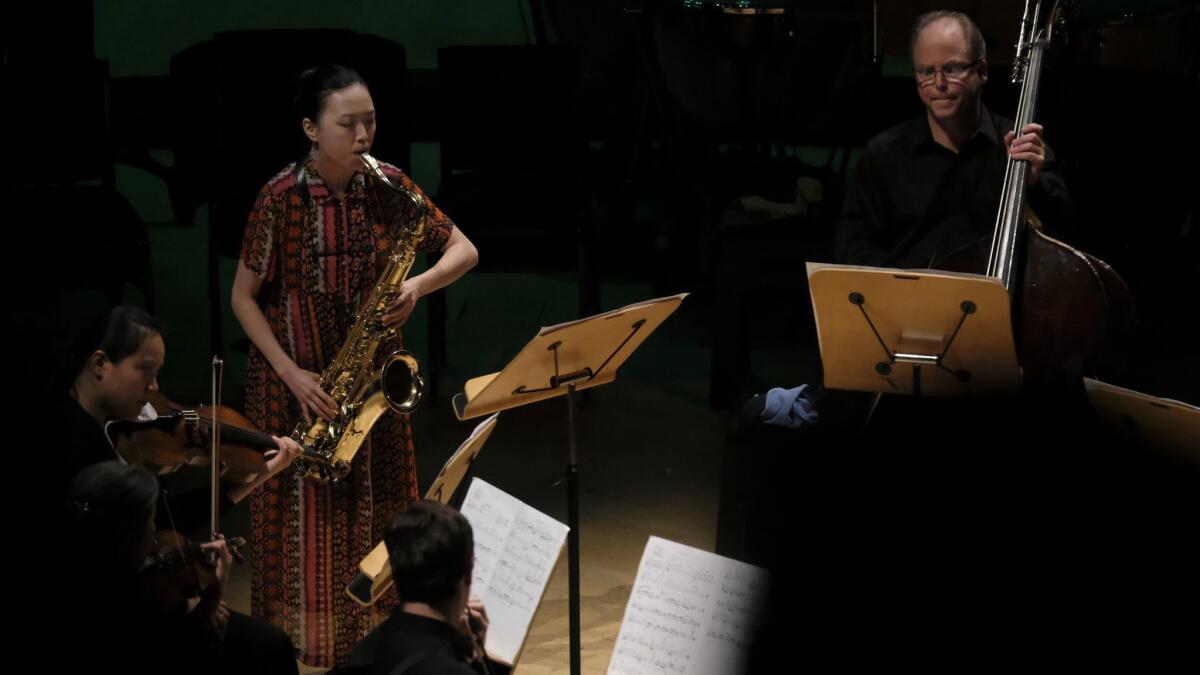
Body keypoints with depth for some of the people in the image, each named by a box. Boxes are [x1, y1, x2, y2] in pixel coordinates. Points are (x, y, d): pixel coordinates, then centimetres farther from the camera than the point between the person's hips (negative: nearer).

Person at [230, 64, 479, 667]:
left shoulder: (387, 185, -4)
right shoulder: (282, 198, -15)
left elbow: (464, 250, 2)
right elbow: (243, 296, -8)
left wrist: (418, 285, -18)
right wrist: (292, 374, -17)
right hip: (297, 378, -4)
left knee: (374, 515, 7)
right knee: (304, 520, 1)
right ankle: (294, 649, 13)